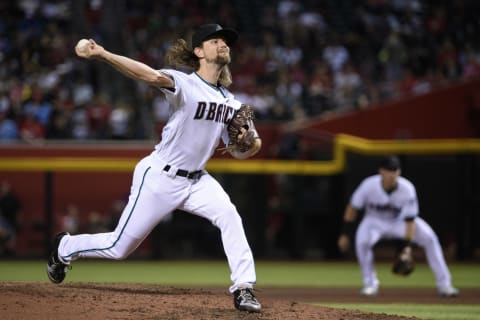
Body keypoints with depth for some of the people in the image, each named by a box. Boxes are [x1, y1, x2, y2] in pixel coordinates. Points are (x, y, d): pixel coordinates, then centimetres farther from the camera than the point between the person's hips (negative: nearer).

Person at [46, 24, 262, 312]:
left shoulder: (230, 102, 4)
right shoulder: (185, 83, -17)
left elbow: (236, 152, 9)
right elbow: (154, 76, -36)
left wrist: (252, 147, -16)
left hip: (196, 180, 5)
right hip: (160, 178, -5)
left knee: (229, 216, -23)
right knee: (119, 247, 4)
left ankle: (243, 288, -19)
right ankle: (65, 247, 33)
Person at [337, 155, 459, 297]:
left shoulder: (407, 189, -27)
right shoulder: (369, 185, -27)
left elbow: (410, 220, -25)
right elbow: (352, 208, -13)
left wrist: (407, 247, -32)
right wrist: (345, 234, -11)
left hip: (400, 220, 0)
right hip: (375, 221, 0)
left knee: (429, 238, -19)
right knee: (362, 242, -32)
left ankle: (443, 284, -10)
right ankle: (370, 284, -10)